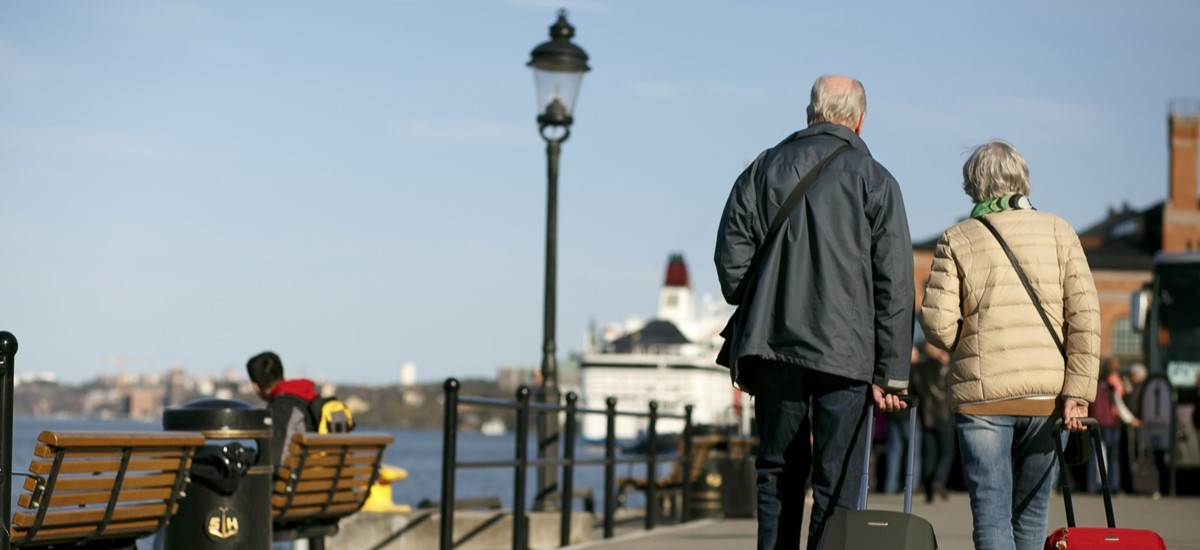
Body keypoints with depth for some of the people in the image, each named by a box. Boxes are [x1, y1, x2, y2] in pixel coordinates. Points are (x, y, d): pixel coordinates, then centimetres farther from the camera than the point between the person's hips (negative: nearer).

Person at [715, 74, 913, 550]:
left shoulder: (764, 168, 9)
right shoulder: (873, 179, 1)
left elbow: (730, 256, 4)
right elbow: (894, 284, -4)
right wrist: (891, 374, -2)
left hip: (773, 345, 3)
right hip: (844, 350, -3)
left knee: (778, 472, 14)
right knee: (837, 484, 0)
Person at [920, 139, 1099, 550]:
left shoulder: (956, 241, 1)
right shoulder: (1058, 232, 6)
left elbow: (938, 324, -7)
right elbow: (1085, 315, -2)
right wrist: (1077, 392, -3)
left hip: (981, 394, -2)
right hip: (1046, 395, 2)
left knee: (991, 516, -1)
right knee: (1031, 515, 13)